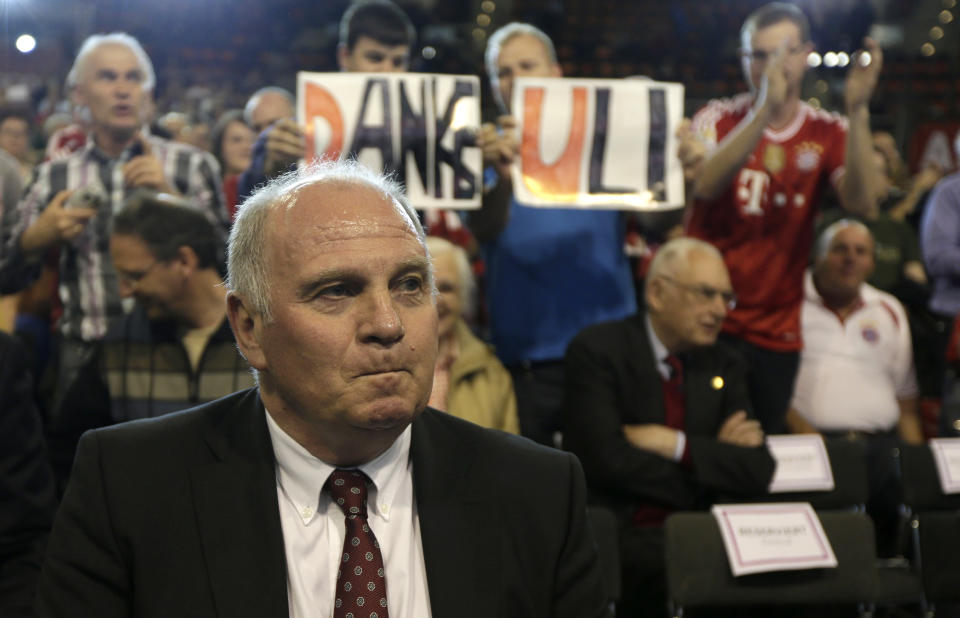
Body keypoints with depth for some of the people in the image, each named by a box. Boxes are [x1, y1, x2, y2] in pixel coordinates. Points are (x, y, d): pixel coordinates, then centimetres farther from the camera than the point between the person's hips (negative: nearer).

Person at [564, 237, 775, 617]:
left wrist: (675, 444, -10)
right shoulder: (596, 351, -3)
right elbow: (607, 459, -15)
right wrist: (712, 457, -5)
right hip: (614, 538, -5)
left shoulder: (725, 367, 14)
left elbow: (758, 471, 3)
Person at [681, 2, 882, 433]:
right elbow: (705, 185, -21)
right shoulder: (719, 119, 1)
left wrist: (858, 112, -24)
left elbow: (860, 202, -14)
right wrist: (765, 108, -29)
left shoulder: (827, 134, 4)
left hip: (776, 332, 2)